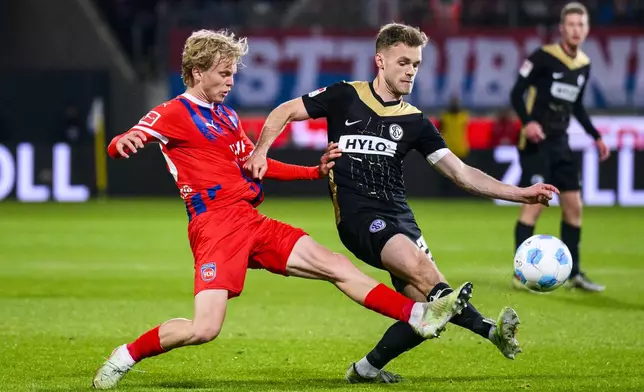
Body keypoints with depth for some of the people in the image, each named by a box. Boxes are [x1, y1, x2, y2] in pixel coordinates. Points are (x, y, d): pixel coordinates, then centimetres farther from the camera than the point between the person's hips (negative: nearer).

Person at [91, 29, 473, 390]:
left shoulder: (227, 117, 22)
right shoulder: (173, 114, -2)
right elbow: (122, 145, -17)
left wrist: (316, 171, 27)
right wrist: (123, 143, -42)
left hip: (252, 222, 8)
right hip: (214, 226, -8)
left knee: (336, 265, 1)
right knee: (204, 329, -20)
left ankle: (420, 316, 0)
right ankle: (124, 358, 0)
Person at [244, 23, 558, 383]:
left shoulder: (415, 121, 12)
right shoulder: (346, 97, 4)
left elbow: (462, 173, 8)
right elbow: (285, 112, 13)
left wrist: (519, 194, -2)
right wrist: (261, 152, -4)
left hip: (399, 215, 5)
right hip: (357, 214, -5)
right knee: (419, 266, -30)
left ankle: (368, 368, 10)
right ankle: (490, 329, -41)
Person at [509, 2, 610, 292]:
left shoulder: (584, 65, 10)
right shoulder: (543, 57, -11)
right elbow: (516, 93, -10)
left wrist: (595, 136, 18)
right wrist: (527, 122, -26)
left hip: (560, 143, 7)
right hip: (536, 141, -7)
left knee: (574, 206, 6)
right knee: (534, 204, -10)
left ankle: (573, 273, 15)